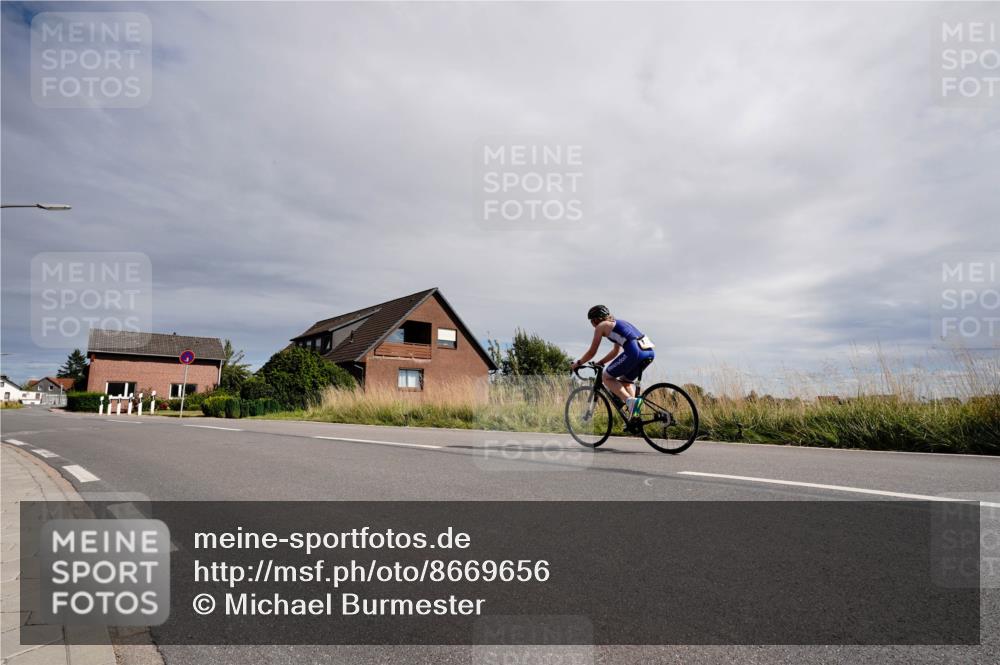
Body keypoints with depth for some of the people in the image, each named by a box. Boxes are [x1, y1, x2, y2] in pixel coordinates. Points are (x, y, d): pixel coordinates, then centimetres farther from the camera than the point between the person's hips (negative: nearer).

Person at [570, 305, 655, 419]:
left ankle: (630, 400, -13)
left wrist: (578, 363, 28)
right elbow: (616, 351, 39)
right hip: (650, 351, 8)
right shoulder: (617, 323, 32)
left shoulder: (601, 326, 10)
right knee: (626, 380, 26)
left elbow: (592, 352, 13)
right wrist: (600, 363, 43)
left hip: (635, 352, -8)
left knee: (607, 378, 7)